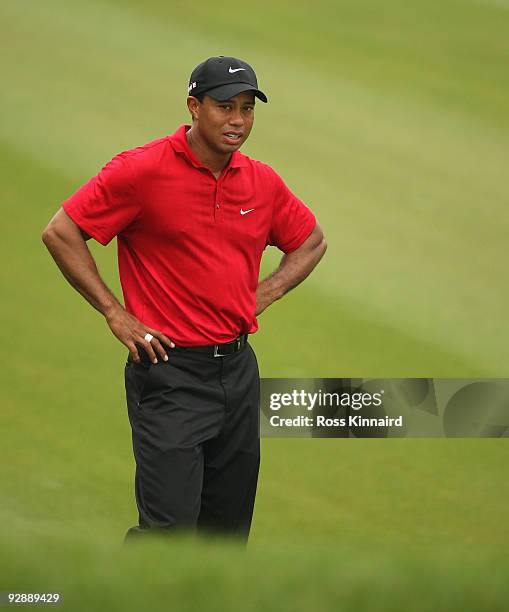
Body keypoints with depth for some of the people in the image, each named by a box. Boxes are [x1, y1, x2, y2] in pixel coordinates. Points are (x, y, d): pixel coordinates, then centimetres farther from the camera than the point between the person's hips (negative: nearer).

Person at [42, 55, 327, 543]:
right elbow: (60, 233, -8)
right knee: (168, 526, -13)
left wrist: (261, 297, 9)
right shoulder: (141, 170, -10)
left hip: (238, 370, 6)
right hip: (170, 371, -6)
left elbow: (311, 242, 24)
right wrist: (115, 314, -9)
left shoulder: (263, 182, 7)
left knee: (229, 530, 9)